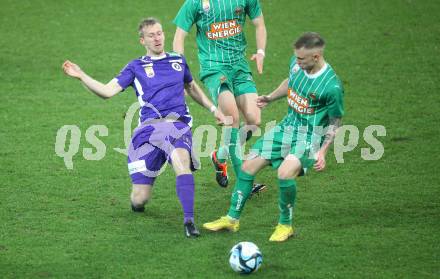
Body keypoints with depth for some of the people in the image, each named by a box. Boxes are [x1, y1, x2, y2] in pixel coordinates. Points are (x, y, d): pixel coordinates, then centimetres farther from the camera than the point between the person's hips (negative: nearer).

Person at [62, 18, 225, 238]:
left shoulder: (178, 61, 19)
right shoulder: (136, 67, 12)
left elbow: (192, 88, 36)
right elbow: (107, 91, 2)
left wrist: (213, 109, 31)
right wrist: (81, 76, -8)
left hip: (177, 125, 1)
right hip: (148, 128, 0)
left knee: (181, 160, -37)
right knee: (139, 201, -5)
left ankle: (189, 221, -35)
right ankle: (139, 201, 35)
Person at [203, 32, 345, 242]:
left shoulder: (332, 86, -24)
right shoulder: (297, 63, -6)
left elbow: (335, 122, -10)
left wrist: (322, 151, -17)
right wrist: (270, 98, 15)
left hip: (310, 136, -7)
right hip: (288, 126, 7)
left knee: (285, 172, -30)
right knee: (248, 166, 3)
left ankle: (285, 225, -7)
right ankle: (232, 218, 19)